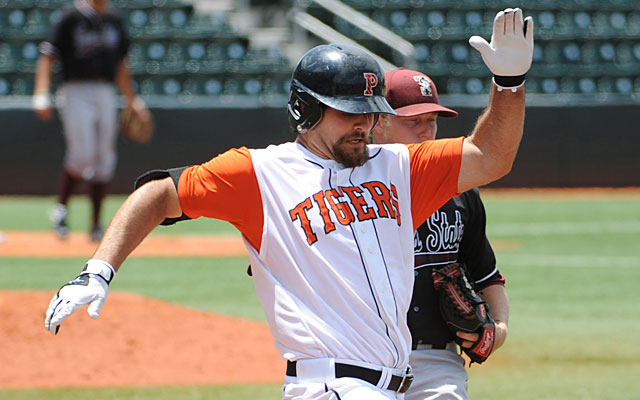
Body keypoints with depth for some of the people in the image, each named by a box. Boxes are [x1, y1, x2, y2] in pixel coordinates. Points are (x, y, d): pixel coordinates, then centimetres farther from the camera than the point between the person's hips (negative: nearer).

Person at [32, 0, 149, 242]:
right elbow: (47, 57, -9)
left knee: (103, 160, 3)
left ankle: (96, 226, 10)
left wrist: (131, 101, 19)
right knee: (82, 155, -16)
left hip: (106, 95, 5)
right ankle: (61, 208, 7)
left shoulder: (114, 20, 13)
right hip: (76, 92, -5)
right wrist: (41, 95, -21)